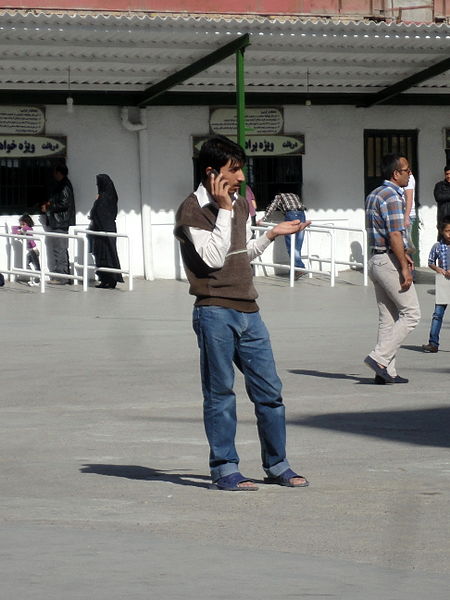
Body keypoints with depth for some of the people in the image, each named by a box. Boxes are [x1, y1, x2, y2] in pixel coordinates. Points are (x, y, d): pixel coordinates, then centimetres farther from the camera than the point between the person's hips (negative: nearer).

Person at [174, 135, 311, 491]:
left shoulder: (240, 205, 16)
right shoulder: (192, 211, -8)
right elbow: (214, 257, -18)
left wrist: (272, 235, 15)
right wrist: (224, 210, -15)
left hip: (248, 311, 7)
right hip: (215, 312, -7)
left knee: (269, 390, 7)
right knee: (220, 394, -2)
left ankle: (277, 466, 16)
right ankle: (224, 471, 5)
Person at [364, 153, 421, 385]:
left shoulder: (373, 195, 15)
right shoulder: (393, 197, -15)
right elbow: (395, 236, -20)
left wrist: (403, 254, 25)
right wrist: (404, 268, -19)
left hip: (376, 259, 10)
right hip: (390, 261, -10)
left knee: (388, 317, 11)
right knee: (411, 313, -3)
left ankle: (386, 372, 9)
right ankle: (379, 357, -10)